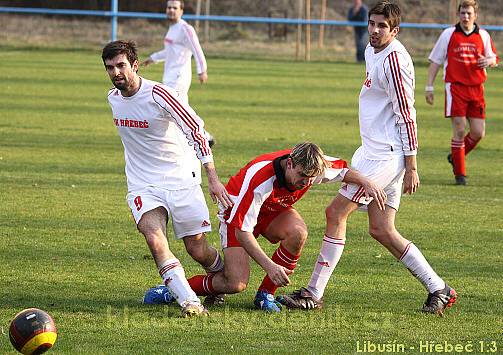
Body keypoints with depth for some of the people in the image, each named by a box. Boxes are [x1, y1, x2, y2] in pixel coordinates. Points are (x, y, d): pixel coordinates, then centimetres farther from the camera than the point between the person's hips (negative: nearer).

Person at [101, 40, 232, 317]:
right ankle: (189, 301, -28)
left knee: (198, 250, 2)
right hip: (143, 185, 4)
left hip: (181, 179, -4)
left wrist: (213, 177, -19)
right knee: (154, 239, -24)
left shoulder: (157, 94, -16)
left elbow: (196, 130, -14)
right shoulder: (113, 98, 4)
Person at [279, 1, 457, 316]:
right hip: (375, 150, 10)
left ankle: (314, 293, -5)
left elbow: (407, 115, -17)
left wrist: (411, 168, -17)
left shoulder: (394, 59, -16)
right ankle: (439, 289, 12)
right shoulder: (372, 52, 14)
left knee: (336, 212, -9)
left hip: (386, 154, -10)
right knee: (381, 230, 8)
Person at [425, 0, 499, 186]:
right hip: (455, 87, -3)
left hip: (476, 89, 3)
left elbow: (494, 58, 17)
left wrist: (489, 61, -8)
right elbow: (435, 61, 5)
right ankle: (459, 174, 2)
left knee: (478, 133, 0)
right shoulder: (448, 34, 1)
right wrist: (429, 87, 1)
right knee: (459, 130, -8)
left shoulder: (483, 36, 7)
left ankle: (456, 157, 27)